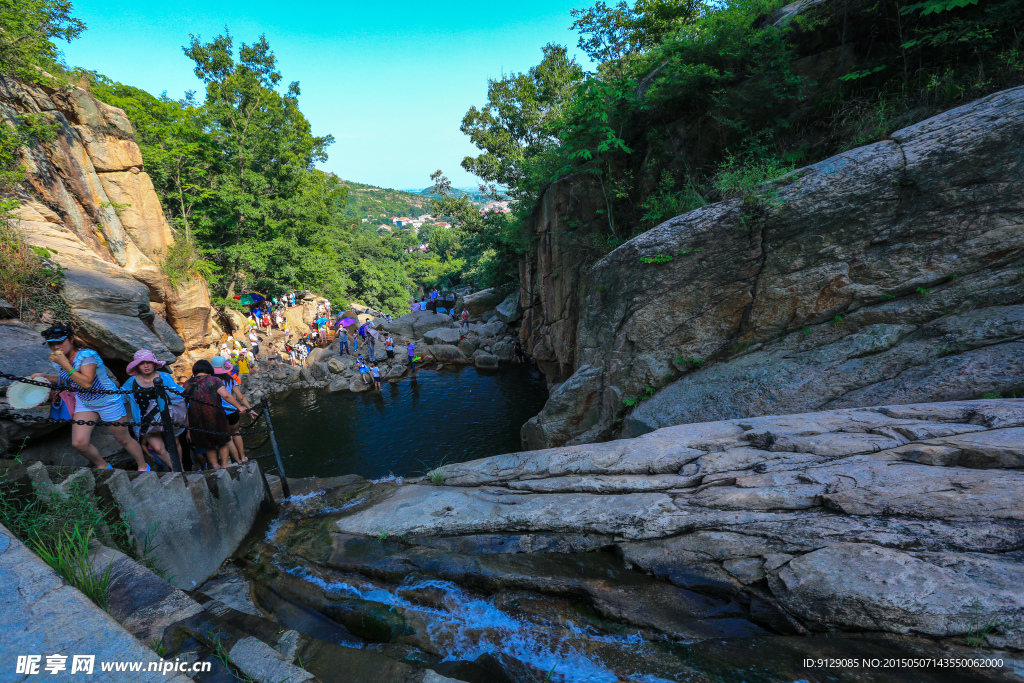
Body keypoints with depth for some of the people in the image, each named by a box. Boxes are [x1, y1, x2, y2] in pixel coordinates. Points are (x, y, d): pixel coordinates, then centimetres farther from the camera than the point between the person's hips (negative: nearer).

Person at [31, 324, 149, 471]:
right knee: (79, 443, -6)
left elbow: (86, 383, -33)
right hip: (84, 403, 7)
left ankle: (143, 467, 22)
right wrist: (44, 376, 1)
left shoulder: (86, 355, -23)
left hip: (107, 402, -7)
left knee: (124, 440, 4)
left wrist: (65, 364, -31)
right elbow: (65, 381, 18)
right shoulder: (58, 360, 0)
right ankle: (103, 466, 20)